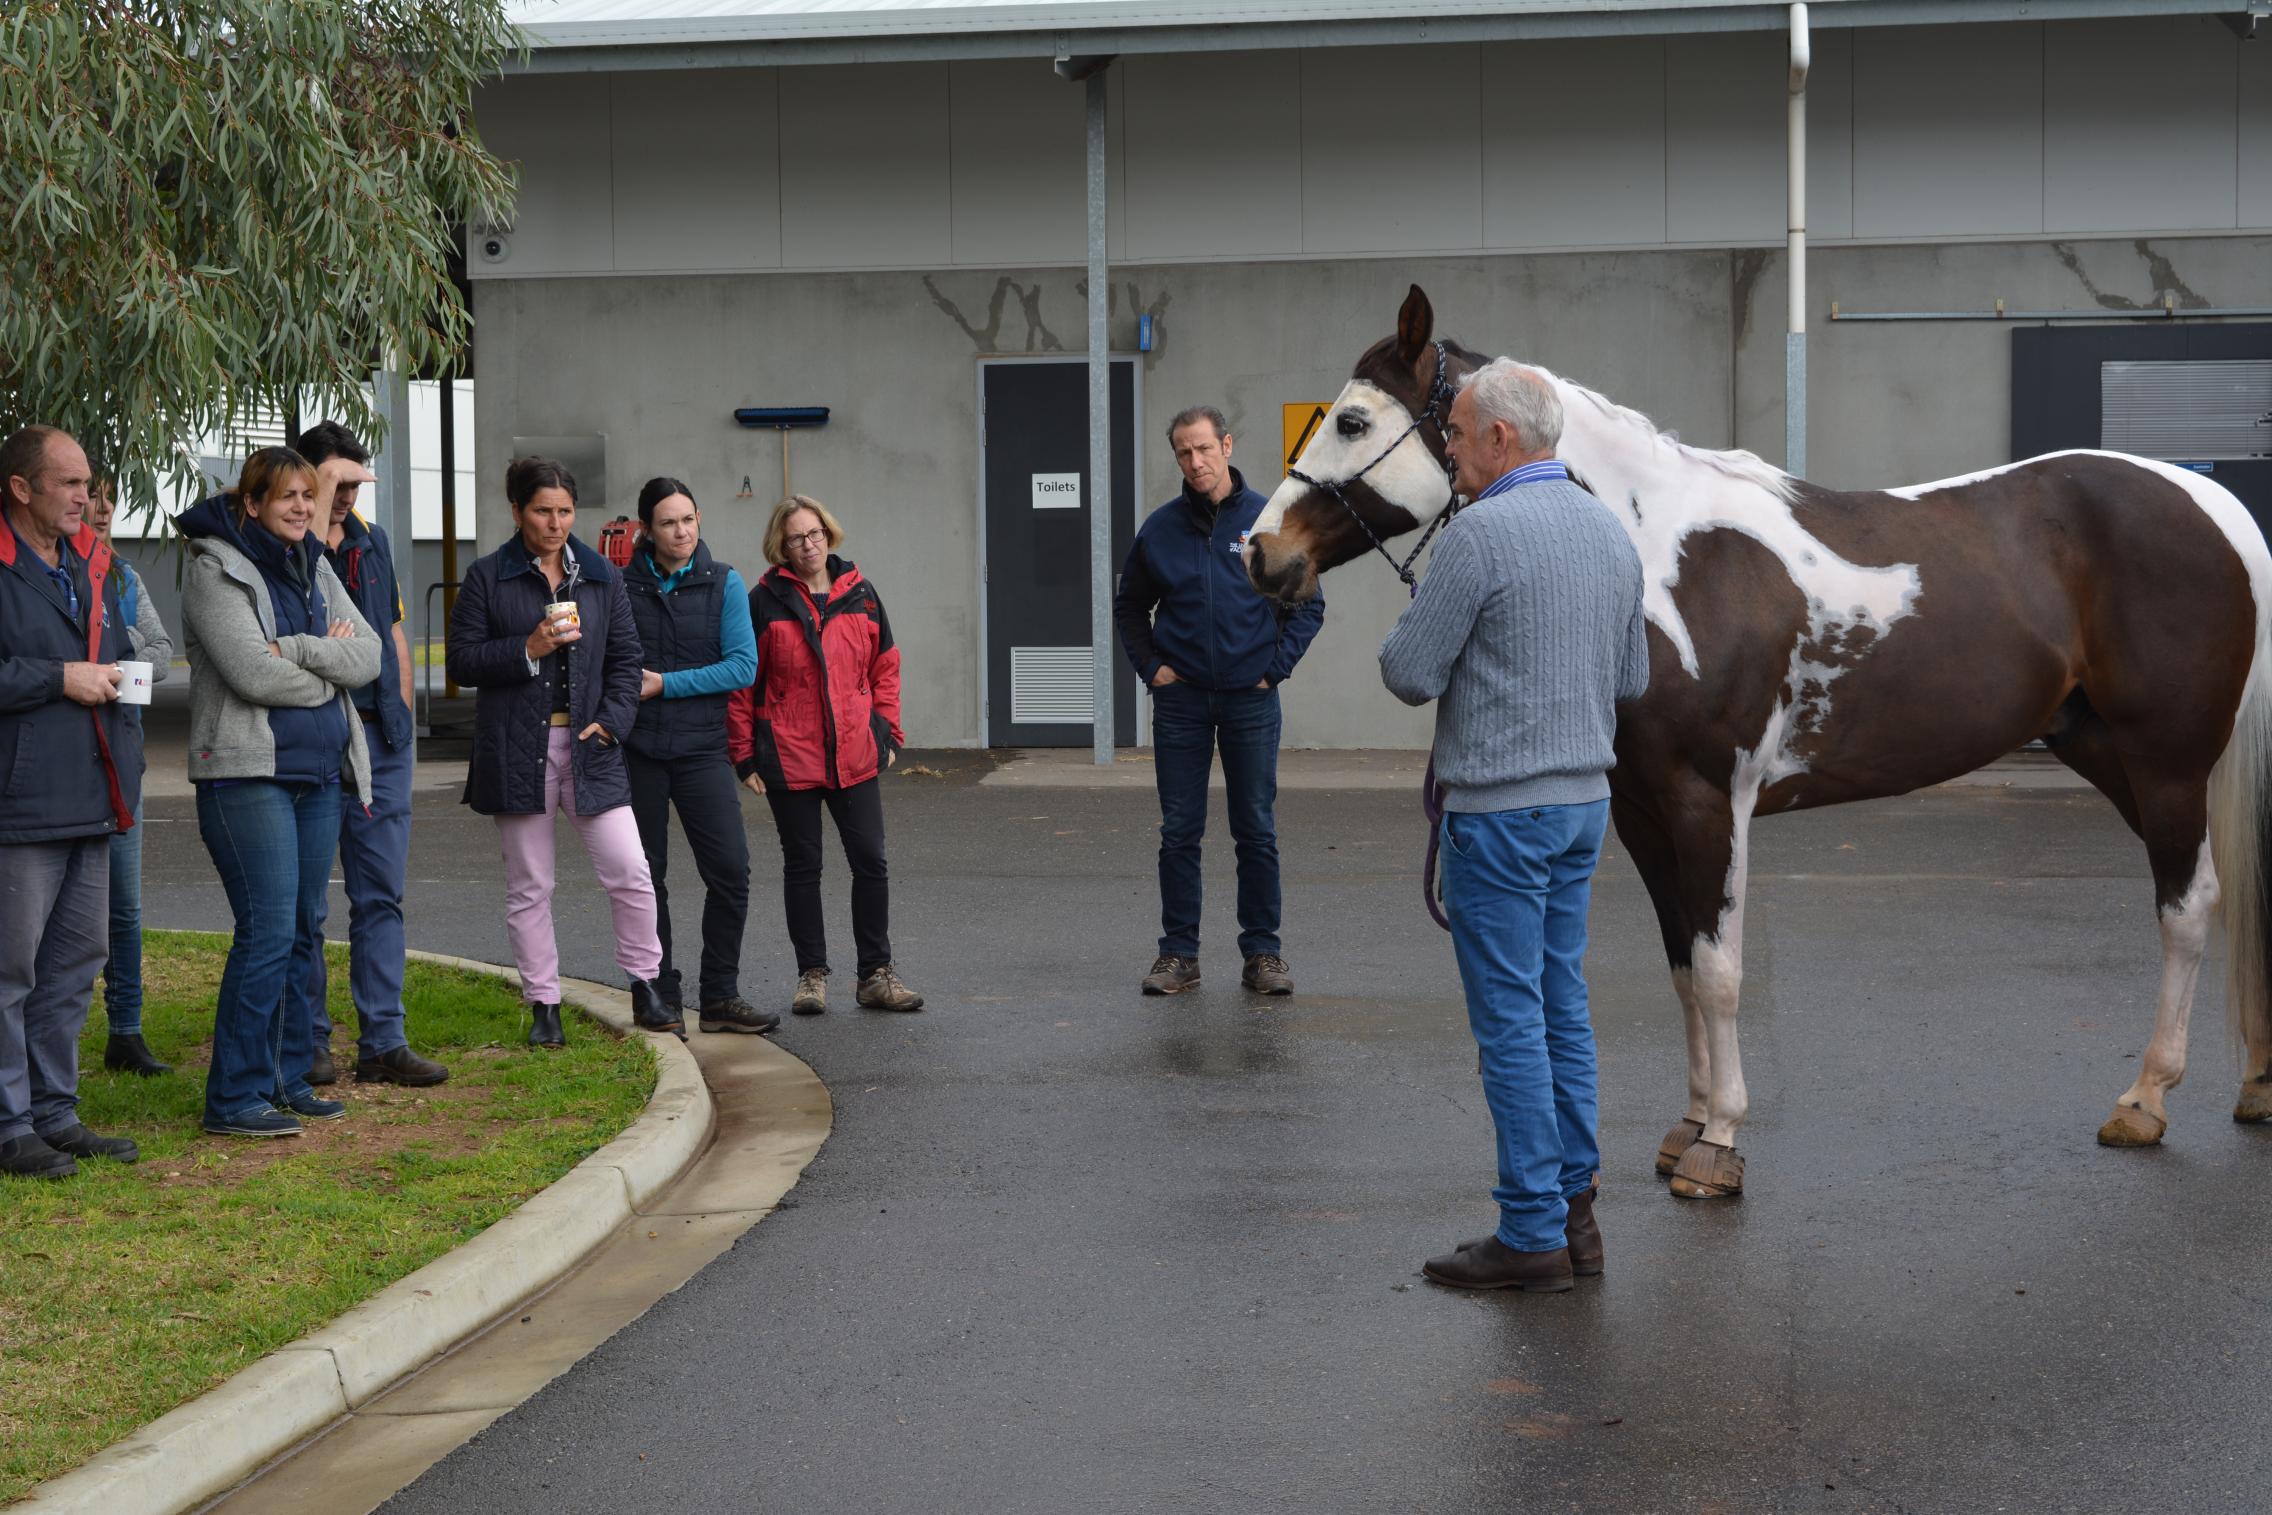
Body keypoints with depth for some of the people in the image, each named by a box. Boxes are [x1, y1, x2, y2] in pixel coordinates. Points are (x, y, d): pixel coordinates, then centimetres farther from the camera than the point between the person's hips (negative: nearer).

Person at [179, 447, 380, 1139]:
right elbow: (254, 673, -18)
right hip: (249, 772, -8)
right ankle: (233, 1099, -6)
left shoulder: (315, 569, 15)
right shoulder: (216, 569, -7)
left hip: (322, 771, 8)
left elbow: (367, 657, 2)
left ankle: (287, 1080, 18)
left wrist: (293, 650, -12)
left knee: (306, 930, 9)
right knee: (268, 932, -11)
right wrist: (327, 667, -3)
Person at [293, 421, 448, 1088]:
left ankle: (383, 1043, 9)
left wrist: (400, 719, 14)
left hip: (379, 739, 6)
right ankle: (308, 1041, 10)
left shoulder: (372, 541, 16)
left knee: (381, 895, 5)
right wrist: (326, 477, -19)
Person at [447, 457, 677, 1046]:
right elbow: (462, 660, -2)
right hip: (517, 750, -2)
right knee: (529, 887, 5)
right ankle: (544, 1004, 14)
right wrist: (528, 650, -16)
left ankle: (645, 990, 11)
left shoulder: (602, 577, 10)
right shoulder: (486, 577, 1)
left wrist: (610, 721, -4)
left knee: (631, 875, -5)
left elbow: (625, 659, 11)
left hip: (588, 747, 2)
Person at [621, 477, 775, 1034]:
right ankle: (660, 997, 16)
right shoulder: (622, 585, 3)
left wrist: (666, 684, -11)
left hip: (701, 748, -1)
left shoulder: (723, 584, 1)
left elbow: (743, 666, -7)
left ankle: (719, 998, 3)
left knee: (730, 871, -8)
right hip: (636, 749, 1)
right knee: (644, 877, 5)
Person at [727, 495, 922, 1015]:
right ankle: (812, 975, 16)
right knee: (802, 866, 7)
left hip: (855, 756, 2)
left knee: (871, 862, 1)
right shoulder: (764, 602, -2)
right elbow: (740, 682, 0)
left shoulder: (860, 594, 6)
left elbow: (885, 667, 13)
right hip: (789, 756, -2)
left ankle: (876, 974, 11)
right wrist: (745, 754, -3)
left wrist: (887, 733, 6)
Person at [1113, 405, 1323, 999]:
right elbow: (1129, 607, 16)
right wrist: (1150, 667, 4)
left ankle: (1262, 951, 12)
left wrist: (1276, 666, -3)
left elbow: (1309, 604, 5)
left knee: (1257, 833, 3)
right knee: (1179, 834, 5)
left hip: (1250, 700, -1)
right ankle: (1178, 953, 12)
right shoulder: (1160, 528, 3)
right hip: (1180, 701, 1)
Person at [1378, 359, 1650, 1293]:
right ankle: (1575, 1209, 19)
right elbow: (1632, 679, 17)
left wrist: (1418, 626, 6)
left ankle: (1532, 1233, 1)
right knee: (1561, 1005, 15)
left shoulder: (1482, 534, -17)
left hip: (1499, 807, -8)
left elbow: (1409, 676, -14)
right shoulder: (1611, 532, 10)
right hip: (1584, 798, 8)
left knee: (1510, 1019, -3)